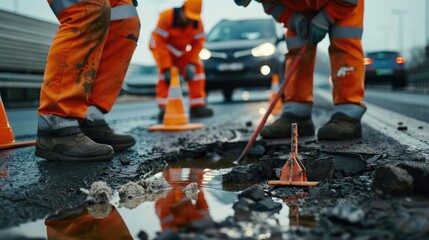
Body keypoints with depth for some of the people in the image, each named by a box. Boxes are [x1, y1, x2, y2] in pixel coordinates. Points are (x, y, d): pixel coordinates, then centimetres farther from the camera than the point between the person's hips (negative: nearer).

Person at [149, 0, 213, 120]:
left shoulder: (197, 22, -19)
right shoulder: (166, 17, -33)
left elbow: (198, 44, -14)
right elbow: (159, 44, -31)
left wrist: (192, 64, -28)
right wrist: (166, 68, -34)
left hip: (181, 52, 5)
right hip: (164, 49, -5)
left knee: (197, 69, -7)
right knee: (165, 74, -27)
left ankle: (197, 106, -1)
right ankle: (164, 108, -25)